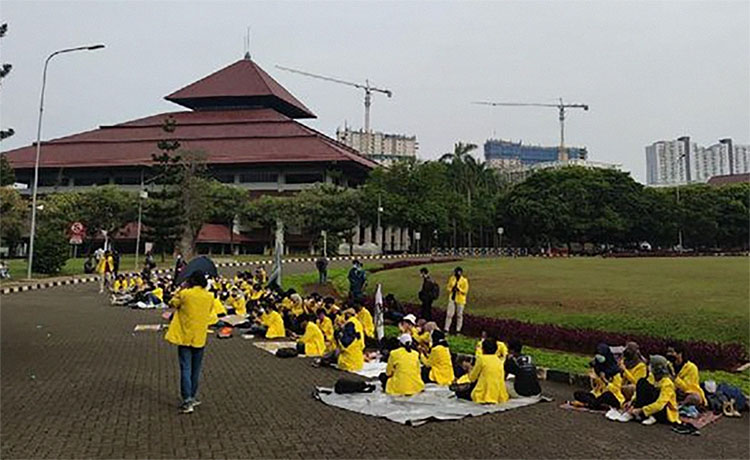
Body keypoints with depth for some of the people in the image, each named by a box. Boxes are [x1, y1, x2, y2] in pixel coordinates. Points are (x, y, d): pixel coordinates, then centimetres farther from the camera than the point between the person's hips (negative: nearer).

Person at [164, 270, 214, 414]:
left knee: (186, 369, -1)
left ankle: (187, 400, -8)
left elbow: (172, 303, 4)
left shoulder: (185, 293, -11)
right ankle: (192, 397, 25)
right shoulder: (209, 297, -1)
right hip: (200, 338, 3)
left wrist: (180, 290, 11)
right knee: (195, 370, 15)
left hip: (185, 337, -3)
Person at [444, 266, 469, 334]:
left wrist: (458, 289, -22)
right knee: (449, 314, 1)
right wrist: (452, 289, -10)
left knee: (459, 315, 4)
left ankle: (458, 330, 15)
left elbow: (465, 291, -8)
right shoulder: (452, 279, 4)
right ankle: (446, 329, 7)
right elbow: (449, 287, 11)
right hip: (452, 299, 3)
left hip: (460, 300, -3)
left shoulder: (464, 280, -8)